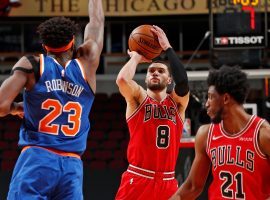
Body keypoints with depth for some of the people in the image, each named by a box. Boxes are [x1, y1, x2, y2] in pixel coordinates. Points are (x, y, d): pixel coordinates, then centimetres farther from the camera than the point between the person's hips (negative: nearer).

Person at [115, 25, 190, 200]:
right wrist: (136, 57, 2)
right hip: (137, 181, -3)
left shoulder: (177, 102, 9)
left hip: (167, 183, 3)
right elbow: (122, 79, -17)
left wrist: (167, 47, -6)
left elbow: (183, 81, -13)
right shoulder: (138, 98, 5)